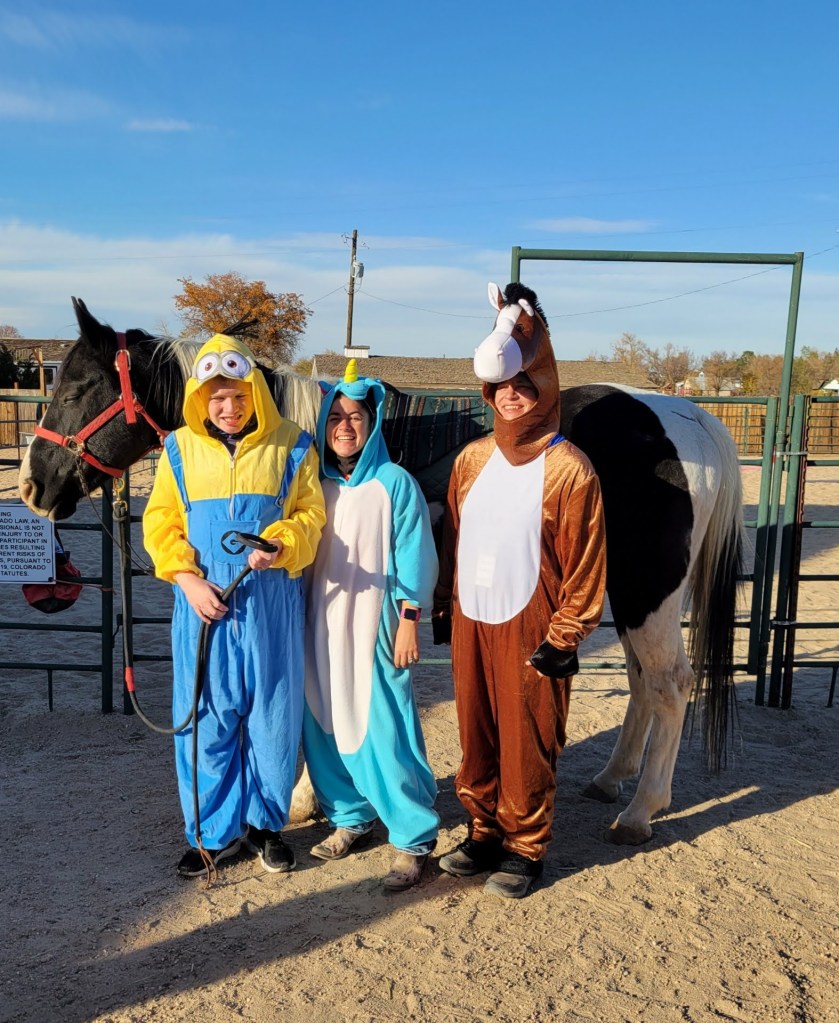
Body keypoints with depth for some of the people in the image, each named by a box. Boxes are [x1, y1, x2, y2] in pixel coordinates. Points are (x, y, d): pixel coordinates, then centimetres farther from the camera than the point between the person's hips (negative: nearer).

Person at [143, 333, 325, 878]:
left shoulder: (291, 445, 0)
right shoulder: (181, 449, 4)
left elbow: (310, 514, -2)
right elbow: (161, 522, 3)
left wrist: (279, 545, -22)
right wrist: (188, 579, -11)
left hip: (273, 603, -1)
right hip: (204, 603, 1)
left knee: (273, 715, 9)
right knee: (206, 718, 8)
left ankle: (266, 821, 29)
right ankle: (214, 830, 26)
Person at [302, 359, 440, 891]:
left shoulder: (395, 483, -5)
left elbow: (414, 559, -6)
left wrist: (408, 622, -11)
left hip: (373, 625, -5)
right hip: (320, 625, 5)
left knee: (385, 731, -3)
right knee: (324, 725, 11)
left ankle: (414, 840, 11)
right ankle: (350, 816, 32)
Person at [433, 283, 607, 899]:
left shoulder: (570, 469, -11)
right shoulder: (472, 459, 5)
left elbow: (585, 567, -10)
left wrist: (563, 638, -10)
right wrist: (444, 607, 10)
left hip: (528, 631, -5)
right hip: (470, 623, 5)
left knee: (526, 744, 6)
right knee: (475, 738, 15)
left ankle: (525, 848, 25)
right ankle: (484, 833, 33)